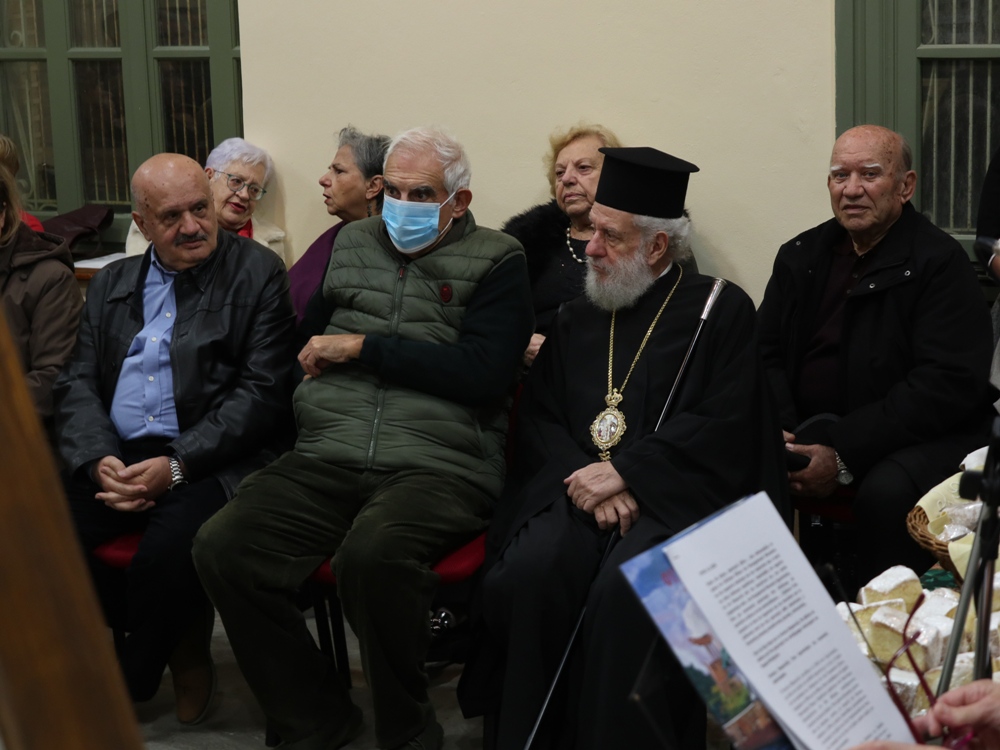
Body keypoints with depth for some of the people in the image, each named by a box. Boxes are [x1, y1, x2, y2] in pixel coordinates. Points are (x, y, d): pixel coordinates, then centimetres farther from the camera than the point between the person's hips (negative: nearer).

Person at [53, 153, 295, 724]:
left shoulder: (259, 274, 3)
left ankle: (125, 688, -5)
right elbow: (78, 383, 13)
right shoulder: (112, 283, 19)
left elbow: (262, 392, -5)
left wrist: (175, 466, -16)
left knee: (172, 547, -35)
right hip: (113, 457, 5)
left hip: (207, 460, -5)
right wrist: (99, 458, -9)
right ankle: (179, 638, -2)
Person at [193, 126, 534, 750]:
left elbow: (484, 374, -9)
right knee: (223, 547, -20)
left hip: (437, 463, -5)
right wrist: (318, 354, 12)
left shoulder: (495, 262, 6)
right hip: (328, 460, 5)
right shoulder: (352, 244, 21)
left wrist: (365, 347, -7)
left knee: (373, 553, -37)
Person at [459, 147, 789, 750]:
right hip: (578, 490, 4)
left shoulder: (721, 311, 5)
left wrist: (624, 473, -14)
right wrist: (584, 480, -9)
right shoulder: (577, 321, 20)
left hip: (678, 494, -4)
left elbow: (720, 426, -6)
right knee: (528, 572, -27)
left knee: (625, 587, -34)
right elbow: (538, 418, 11)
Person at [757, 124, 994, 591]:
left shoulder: (940, 264, -7)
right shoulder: (801, 256, 13)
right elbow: (766, 351, 12)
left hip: (916, 436, -5)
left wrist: (844, 454, -21)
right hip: (808, 431, 5)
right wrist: (778, 430, -10)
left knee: (887, 493, -36)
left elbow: (948, 385, -16)